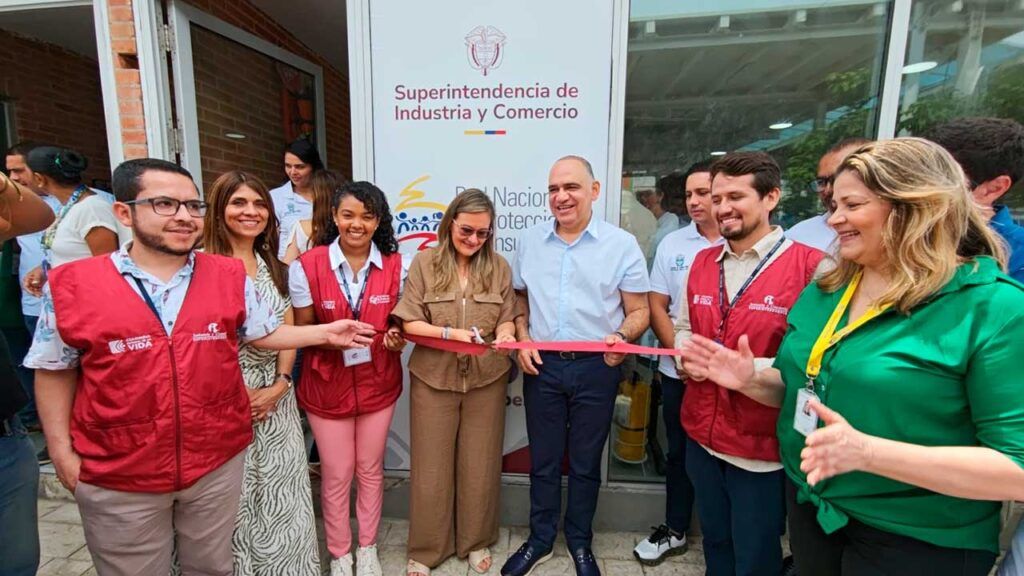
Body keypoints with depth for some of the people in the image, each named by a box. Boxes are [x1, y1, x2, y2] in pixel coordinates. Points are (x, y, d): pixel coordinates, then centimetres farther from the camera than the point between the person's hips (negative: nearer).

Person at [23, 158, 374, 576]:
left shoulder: (230, 276, -4)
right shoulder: (72, 284, -9)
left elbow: (264, 333, 3)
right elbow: (55, 371, 0)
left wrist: (324, 333, -6)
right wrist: (61, 450, 0)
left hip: (217, 460, 1)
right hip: (117, 473, -1)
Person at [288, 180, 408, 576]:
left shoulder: (396, 266, -6)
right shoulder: (306, 267, -12)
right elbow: (303, 331, -4)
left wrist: (397, 337, -17)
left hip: (378, 383, 2)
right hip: (327, 385, -1)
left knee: (371, 469, 18)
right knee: (336, 475, 13)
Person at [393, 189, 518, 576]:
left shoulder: (499, 266, 1)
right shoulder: (425, 262, -4)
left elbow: (507, 318, 5)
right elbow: (409, 323, -7)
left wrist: (505, 335, -17)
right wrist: (450, 332, -21)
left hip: (486, 379, 1)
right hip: (434, 378, -1)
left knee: (480, 465, 15)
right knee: (431, 467, 12)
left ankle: (477, 541, 38)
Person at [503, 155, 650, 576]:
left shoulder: (622, 244, -4)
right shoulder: (529, 241, 5)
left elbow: (639, 310, -1)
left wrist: (622, 335, -21)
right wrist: (522, 339, -2)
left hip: (596, 368, -2)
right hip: (542, 365, 2)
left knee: (585, 462, 14)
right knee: (543, 459, 15)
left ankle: (580, 542, 37)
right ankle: (540, 539, 36)